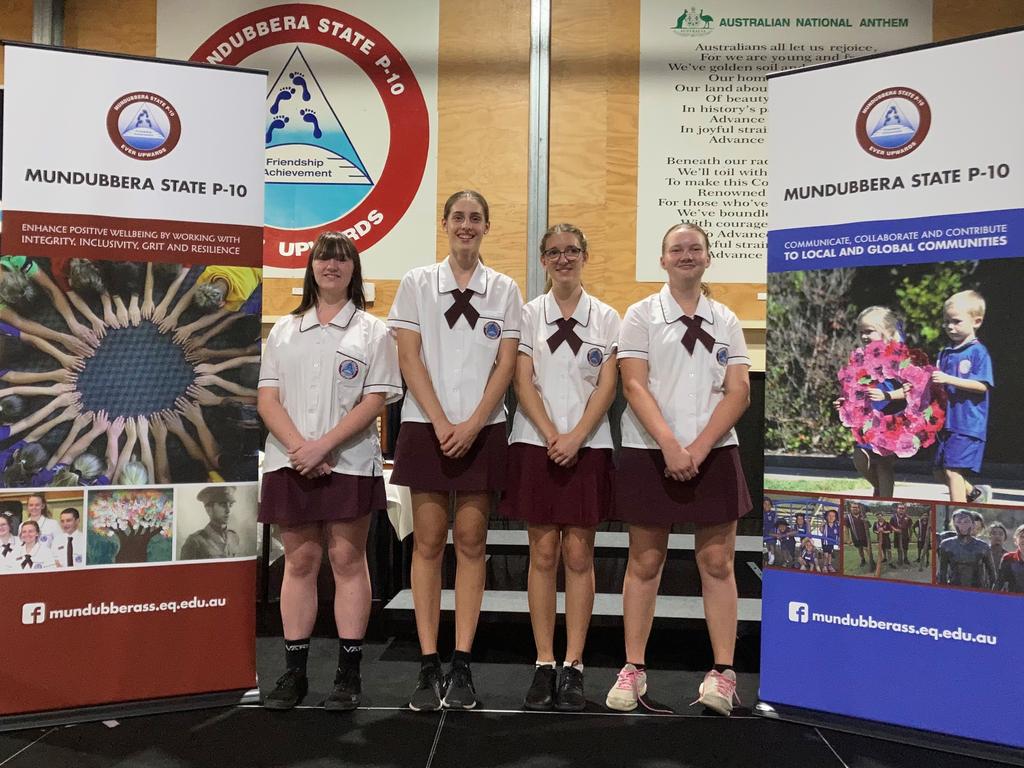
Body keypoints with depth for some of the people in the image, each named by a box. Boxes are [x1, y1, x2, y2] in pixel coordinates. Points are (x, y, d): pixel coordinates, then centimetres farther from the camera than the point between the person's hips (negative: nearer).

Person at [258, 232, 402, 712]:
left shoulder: (371, 332, 5)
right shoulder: (284, 330, 14)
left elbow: (375, 400, -5)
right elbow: (267, 399, 5)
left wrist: (323, 445, -15)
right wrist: (299, 447, -12)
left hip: (349, 463, -2)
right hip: (290, 463, 3)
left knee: (348, 560, 1)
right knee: (299, 561, 7)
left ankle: (349, 673, 8)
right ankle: (294, 673, 15)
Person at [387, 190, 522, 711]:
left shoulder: (504, 290, 8)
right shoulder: (416, 283, 6)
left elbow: (506, 364, 1)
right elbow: (409, 358, -1)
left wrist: (472, 424, -10)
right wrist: (441, 423, -11)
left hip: (482, 429, 1)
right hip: (427, 426, 0)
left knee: (471, 543, 2)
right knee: (428, 542, 0)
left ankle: (462, 666, 8)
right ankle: (428, 666, 6)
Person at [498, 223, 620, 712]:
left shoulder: (606, 318, 7)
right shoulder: (529, 314, 7)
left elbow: (606, 386, 0)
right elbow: (523, 381, 0)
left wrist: (576, 437, -12)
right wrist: (551, 435, -12)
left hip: (587, 446, 0)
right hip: (536, 444, 0)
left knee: (579, 553, 1)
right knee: (543, 552, 2)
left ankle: (573, 666, 7)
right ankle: (544, 664, 9)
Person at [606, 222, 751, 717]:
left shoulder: (726, 320, 10)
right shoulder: (641, 315, 4)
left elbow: (739, 392, 2)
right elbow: (634, 386, -7)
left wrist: (699, 447, -12)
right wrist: (670, 446, -17)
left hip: (713, 454, 2)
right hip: (649, 454, -2)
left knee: (717, 563, 3)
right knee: (644, 563, 4)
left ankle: (722, 673, 10)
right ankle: (633, 670, 13)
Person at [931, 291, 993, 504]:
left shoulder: (978, 352, -8)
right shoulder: (945, 354, 13)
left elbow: (982, 385, -17)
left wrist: (949, 379, -24)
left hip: (968, 424, -8)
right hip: (947, 422, 8)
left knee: (953, 470, -11)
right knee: (940, 472, 14)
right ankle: (976, 493, 36)